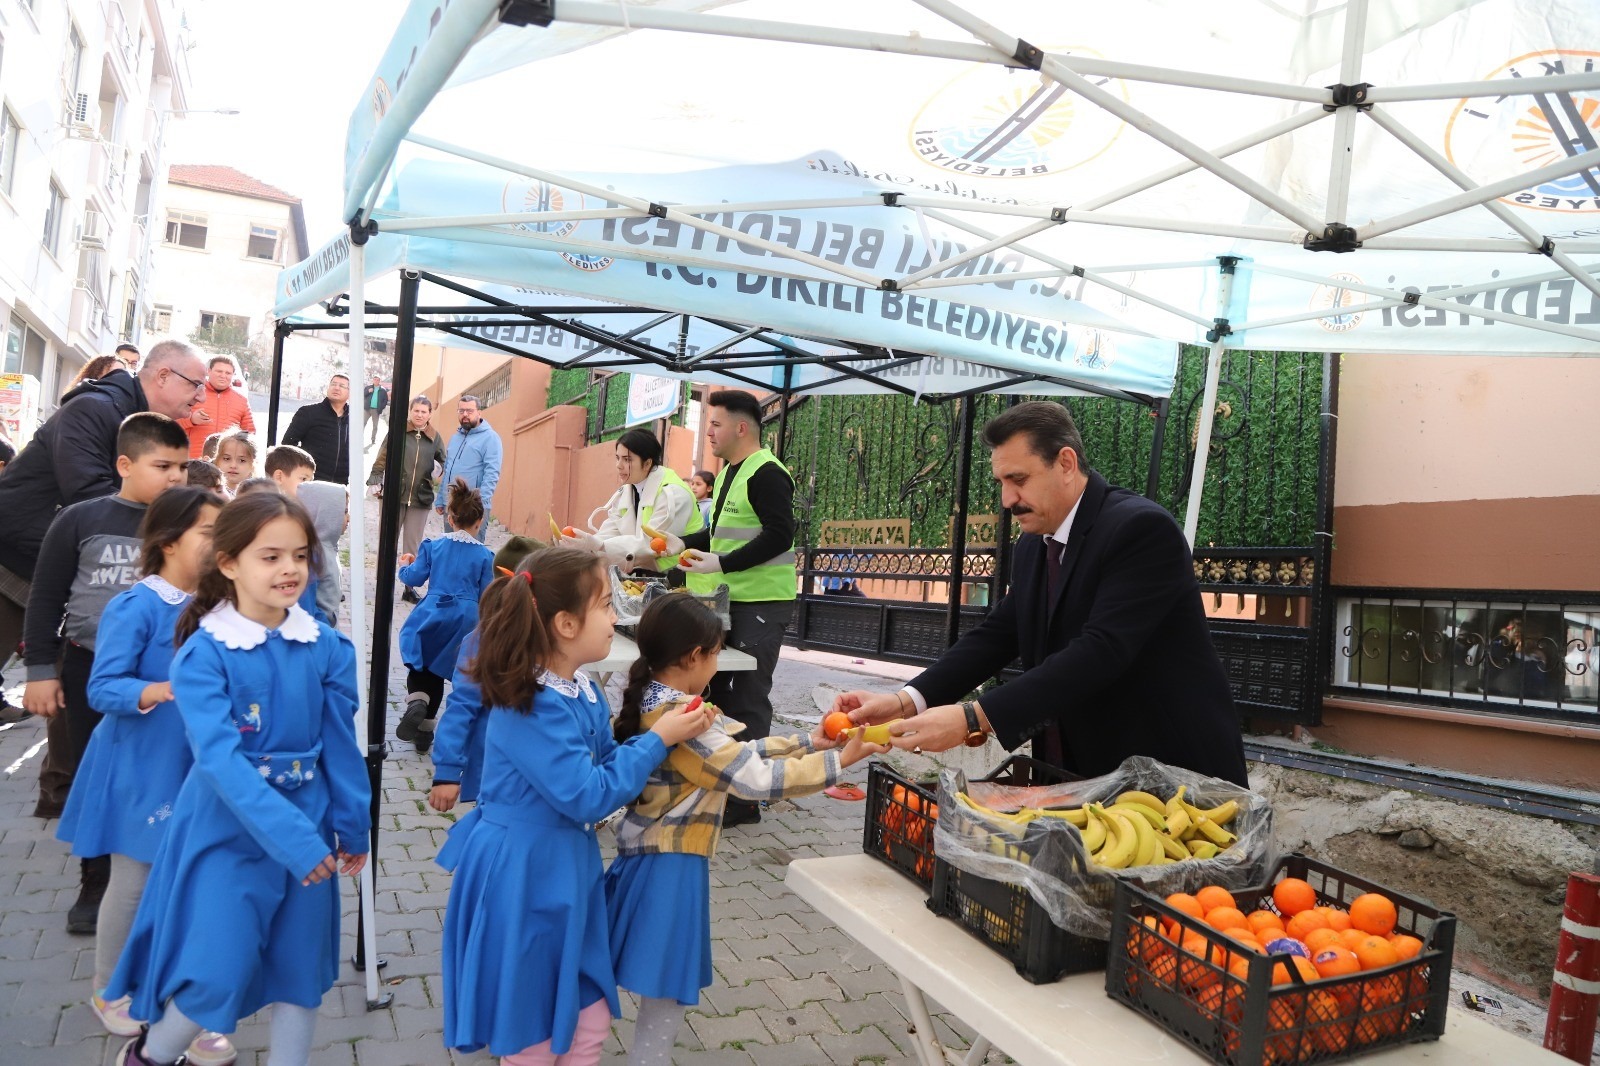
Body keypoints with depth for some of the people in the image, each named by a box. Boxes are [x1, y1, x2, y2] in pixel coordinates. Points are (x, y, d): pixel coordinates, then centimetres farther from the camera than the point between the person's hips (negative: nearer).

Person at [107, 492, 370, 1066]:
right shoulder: (204, 653, -15)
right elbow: (219, 759, -23)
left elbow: (340, 745, 3)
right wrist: (291, 836, -29)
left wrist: (351, 824, 5)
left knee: (302, 966, 14)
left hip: (308, 824, 4)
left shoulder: (327, 646, -5)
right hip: (227, 829, -3)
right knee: (217, 972, 2)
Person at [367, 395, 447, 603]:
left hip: (420, 499, 1)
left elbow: (444, 465, 9)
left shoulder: (435, 439, 4)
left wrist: (439, 468, -13)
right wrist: (375, 482, -8)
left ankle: (410, 587, 16)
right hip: (394, 495, -1)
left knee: (413, 546, 8)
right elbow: (382, 459, 1)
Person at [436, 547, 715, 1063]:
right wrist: (657, 740, -19)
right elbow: (588, 797, -25)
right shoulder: (533, 707, -27)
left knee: (590, 1021, 18)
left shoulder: (583, 689, 0)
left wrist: (674, 735, -7)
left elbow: (605, 765, 7)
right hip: (521, 879, -8)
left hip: (567, 871, 8)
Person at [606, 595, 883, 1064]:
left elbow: (740, 745, 11)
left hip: (658, 858, 10)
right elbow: (756, 779, -26)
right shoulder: (679, 718, -24)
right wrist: (838, 762, -18)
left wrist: (808, 743, 10)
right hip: (669, 868, -10)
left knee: (662, 996, 23)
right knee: (665, 1000, 5)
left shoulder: (660, 702, 5)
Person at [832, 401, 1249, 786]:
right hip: (1082, 771, 7)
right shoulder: (1033, 546, 6)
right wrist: (907, 700, -15)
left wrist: (973, 718, -36)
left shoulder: (1142, 528, -20)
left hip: (1175, 771, -7)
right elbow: (995, 636, 1)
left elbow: (1101, 651, -31)